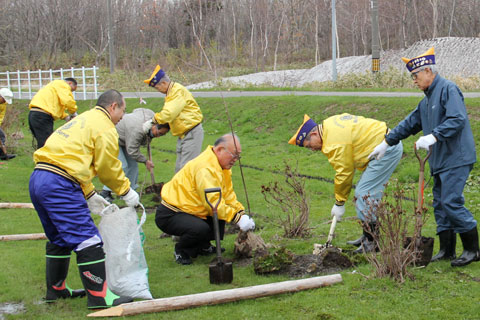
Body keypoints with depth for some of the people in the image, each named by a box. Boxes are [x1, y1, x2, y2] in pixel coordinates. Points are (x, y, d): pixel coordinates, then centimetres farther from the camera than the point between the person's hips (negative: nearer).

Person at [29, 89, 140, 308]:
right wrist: (126, 192, 15)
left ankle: (56, 289, 35)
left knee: (59, 238, 23)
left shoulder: (81, 120, 27)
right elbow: (109, 168, 0)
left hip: (37, 180, 10)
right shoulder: (104, 127, -2)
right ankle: (99, 296, -2)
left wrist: (89, 195, 26)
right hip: (59, 185, -10)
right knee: (88, 240, -5)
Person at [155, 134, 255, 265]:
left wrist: (241, 214, -5)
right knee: (201, 228, -33)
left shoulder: (222, 167, 9)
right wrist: (237, 219, -29)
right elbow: (212, 201, -29)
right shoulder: (205, 168, -25)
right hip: (169, 215, -10)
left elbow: (228, 195, 10)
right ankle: (181, 251, -5)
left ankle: (203, 246, 20)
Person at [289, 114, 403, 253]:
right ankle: (368, 236, 24)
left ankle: (373, 242, -6)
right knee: (369, 194, 16)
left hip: (385, 151, -11)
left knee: (364, 195, -10)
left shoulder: (335, 143, -21)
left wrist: (339, 203, -4)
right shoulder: (329, 124, 9)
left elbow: (344, 173, -15)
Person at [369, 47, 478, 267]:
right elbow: (410, 124, 29)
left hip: (456, 158, -10)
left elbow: (457, 119, -23)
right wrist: (386, 143, 29)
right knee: (440, 204, 9)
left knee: (451, 202, -13)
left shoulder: (448, 89, -10)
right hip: (440, 161, 10)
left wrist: (433, 136, -29)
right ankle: (446, 250, 15)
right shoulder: (428, 99, 21)